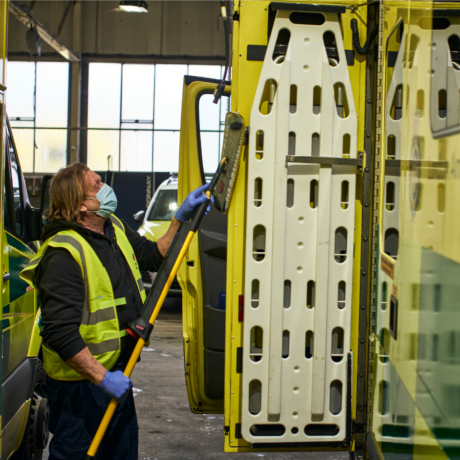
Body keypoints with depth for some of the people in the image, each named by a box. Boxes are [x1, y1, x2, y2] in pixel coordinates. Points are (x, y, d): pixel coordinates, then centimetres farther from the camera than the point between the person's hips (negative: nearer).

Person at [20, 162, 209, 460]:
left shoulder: (115, 228, 5)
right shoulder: (64, 254, -24)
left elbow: (153, 257, 19)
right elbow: (59, 332, -29)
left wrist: (181, 219, 7)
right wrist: (102, 378, -29)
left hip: (117, 371, 9)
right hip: (80, 382, -9)